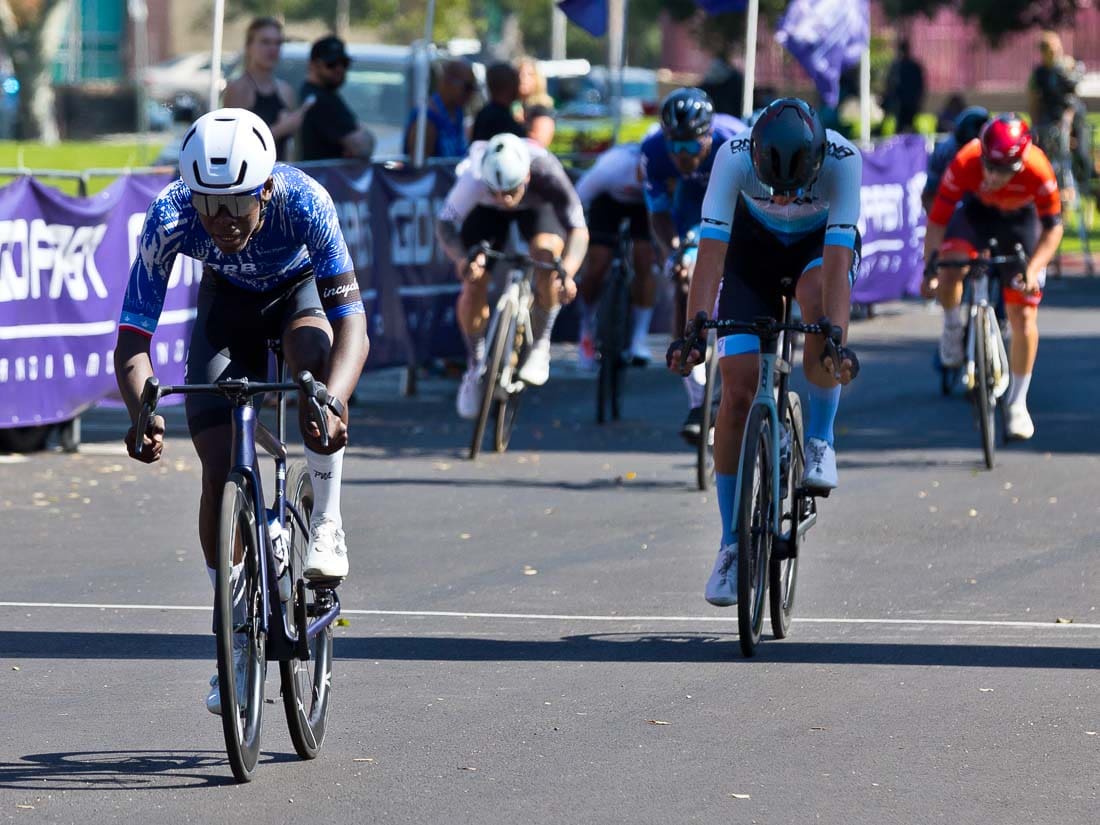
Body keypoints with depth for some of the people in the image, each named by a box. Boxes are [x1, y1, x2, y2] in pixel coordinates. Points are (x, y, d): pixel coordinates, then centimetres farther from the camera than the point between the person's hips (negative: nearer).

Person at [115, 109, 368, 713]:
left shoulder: (302, 201, -38)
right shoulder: (170, 216, -33)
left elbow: (352, 321, -45)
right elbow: (132, 336, -34)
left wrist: (334, 402, -64)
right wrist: (142, 413, -54)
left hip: (301, 290, -2)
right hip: (227, 301, 2)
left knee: (313, 353, -38)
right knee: (218, 469, -10)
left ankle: (327, 523, -21)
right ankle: (237, 641, 6)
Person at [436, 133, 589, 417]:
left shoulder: (546, 173, -41)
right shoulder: (474, 179, -41)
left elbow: (578, 229, -39)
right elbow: (445, 225, -38)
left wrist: (566, 273, -57)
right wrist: (462, 258, -59)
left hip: (537, 205, 0)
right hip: (486, 211, 0)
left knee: (547, 252, -30)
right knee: (474, 283, -14)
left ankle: (540, 347, -13)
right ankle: (475, 366, 10)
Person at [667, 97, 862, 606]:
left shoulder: (842, 159, -35)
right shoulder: (734, 157, -33)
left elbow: (837, 259, -40)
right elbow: (712, 248, -37)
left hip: (821, 242, -1)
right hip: (754, 244, 1)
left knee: (819, 296, -38)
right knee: (738, 388, -11)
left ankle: (819, 440, -15)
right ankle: (732, 545, -2)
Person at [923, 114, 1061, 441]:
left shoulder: (1037, 171, -36)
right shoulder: (964, 164, -35)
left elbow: (1053, 227, -25)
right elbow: (937, 220, -28)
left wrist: (1033, 269, -38)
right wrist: (929, 268, -38)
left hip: (1021, 219, -1)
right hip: (977, 213, 1)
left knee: (1023, 316, -6)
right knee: (948, 274, -29)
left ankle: (1017, 402, 9)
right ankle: (952, 329, 5)